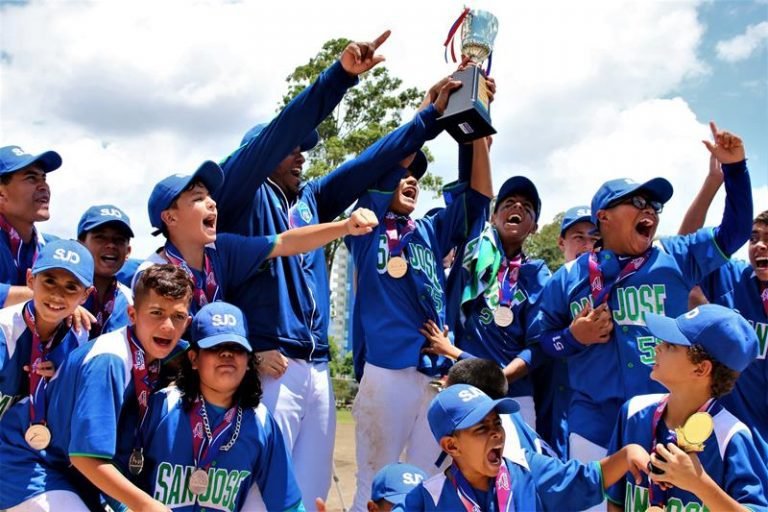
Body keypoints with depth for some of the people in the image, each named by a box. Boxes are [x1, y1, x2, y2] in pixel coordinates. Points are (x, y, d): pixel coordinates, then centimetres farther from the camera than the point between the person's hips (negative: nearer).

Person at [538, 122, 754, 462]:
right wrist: (573, 337, -11)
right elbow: (543, 339, 9)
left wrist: (733, 167, -2)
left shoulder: (676, 258, 7)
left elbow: (733, 231, 7)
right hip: (595, 423, -1)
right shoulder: (569, 277, 4)